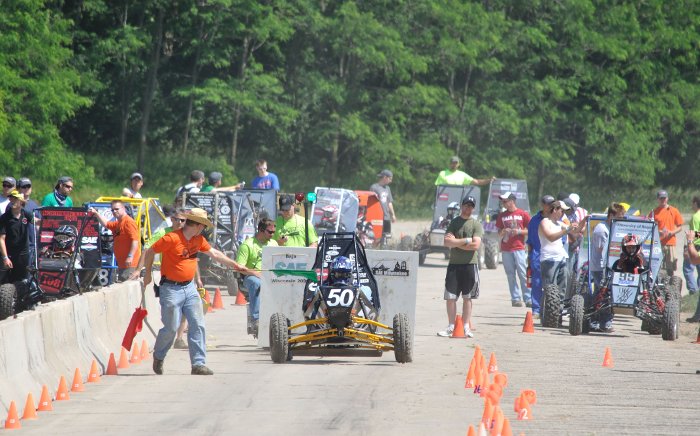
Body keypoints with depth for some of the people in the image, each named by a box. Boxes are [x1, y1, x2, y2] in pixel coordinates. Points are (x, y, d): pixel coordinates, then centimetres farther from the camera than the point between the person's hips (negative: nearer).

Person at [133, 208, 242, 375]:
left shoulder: (198, 240, 8)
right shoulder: (171, 239, -15)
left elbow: (215, 254, 20)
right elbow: (149, 252, -7)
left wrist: (235, 265, 23)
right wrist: (148, 273, 0)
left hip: (190, 288, 7)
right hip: (171, 289, -7)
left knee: (198, 325, -4)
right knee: (171, 328, -2)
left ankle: (198, 364, -4)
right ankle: (158, 357, 24)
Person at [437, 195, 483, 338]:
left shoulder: (476, 225, 3)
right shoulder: (454, 222, 9)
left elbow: (475, 245, -10)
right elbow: (447, 242, -3)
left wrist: (456, 243, -7)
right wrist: (466, 240, -9)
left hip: (470, 264, -2)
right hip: (454, 263, 2)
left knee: (467, 297, 3)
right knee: (450, 297, -2)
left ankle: (466, 327, 9)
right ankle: (451, 327, 5)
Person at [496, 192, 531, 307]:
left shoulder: (523, 214, 3)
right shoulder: (502, 216, 14)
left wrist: (519, 231, -10)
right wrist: (503, 232, -3)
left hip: (519, 248, -4)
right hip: (506, 249, 4)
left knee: (523, 274, -8)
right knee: (511, 275, 1)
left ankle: (528, 299, -7)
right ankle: (516, 299, 4)